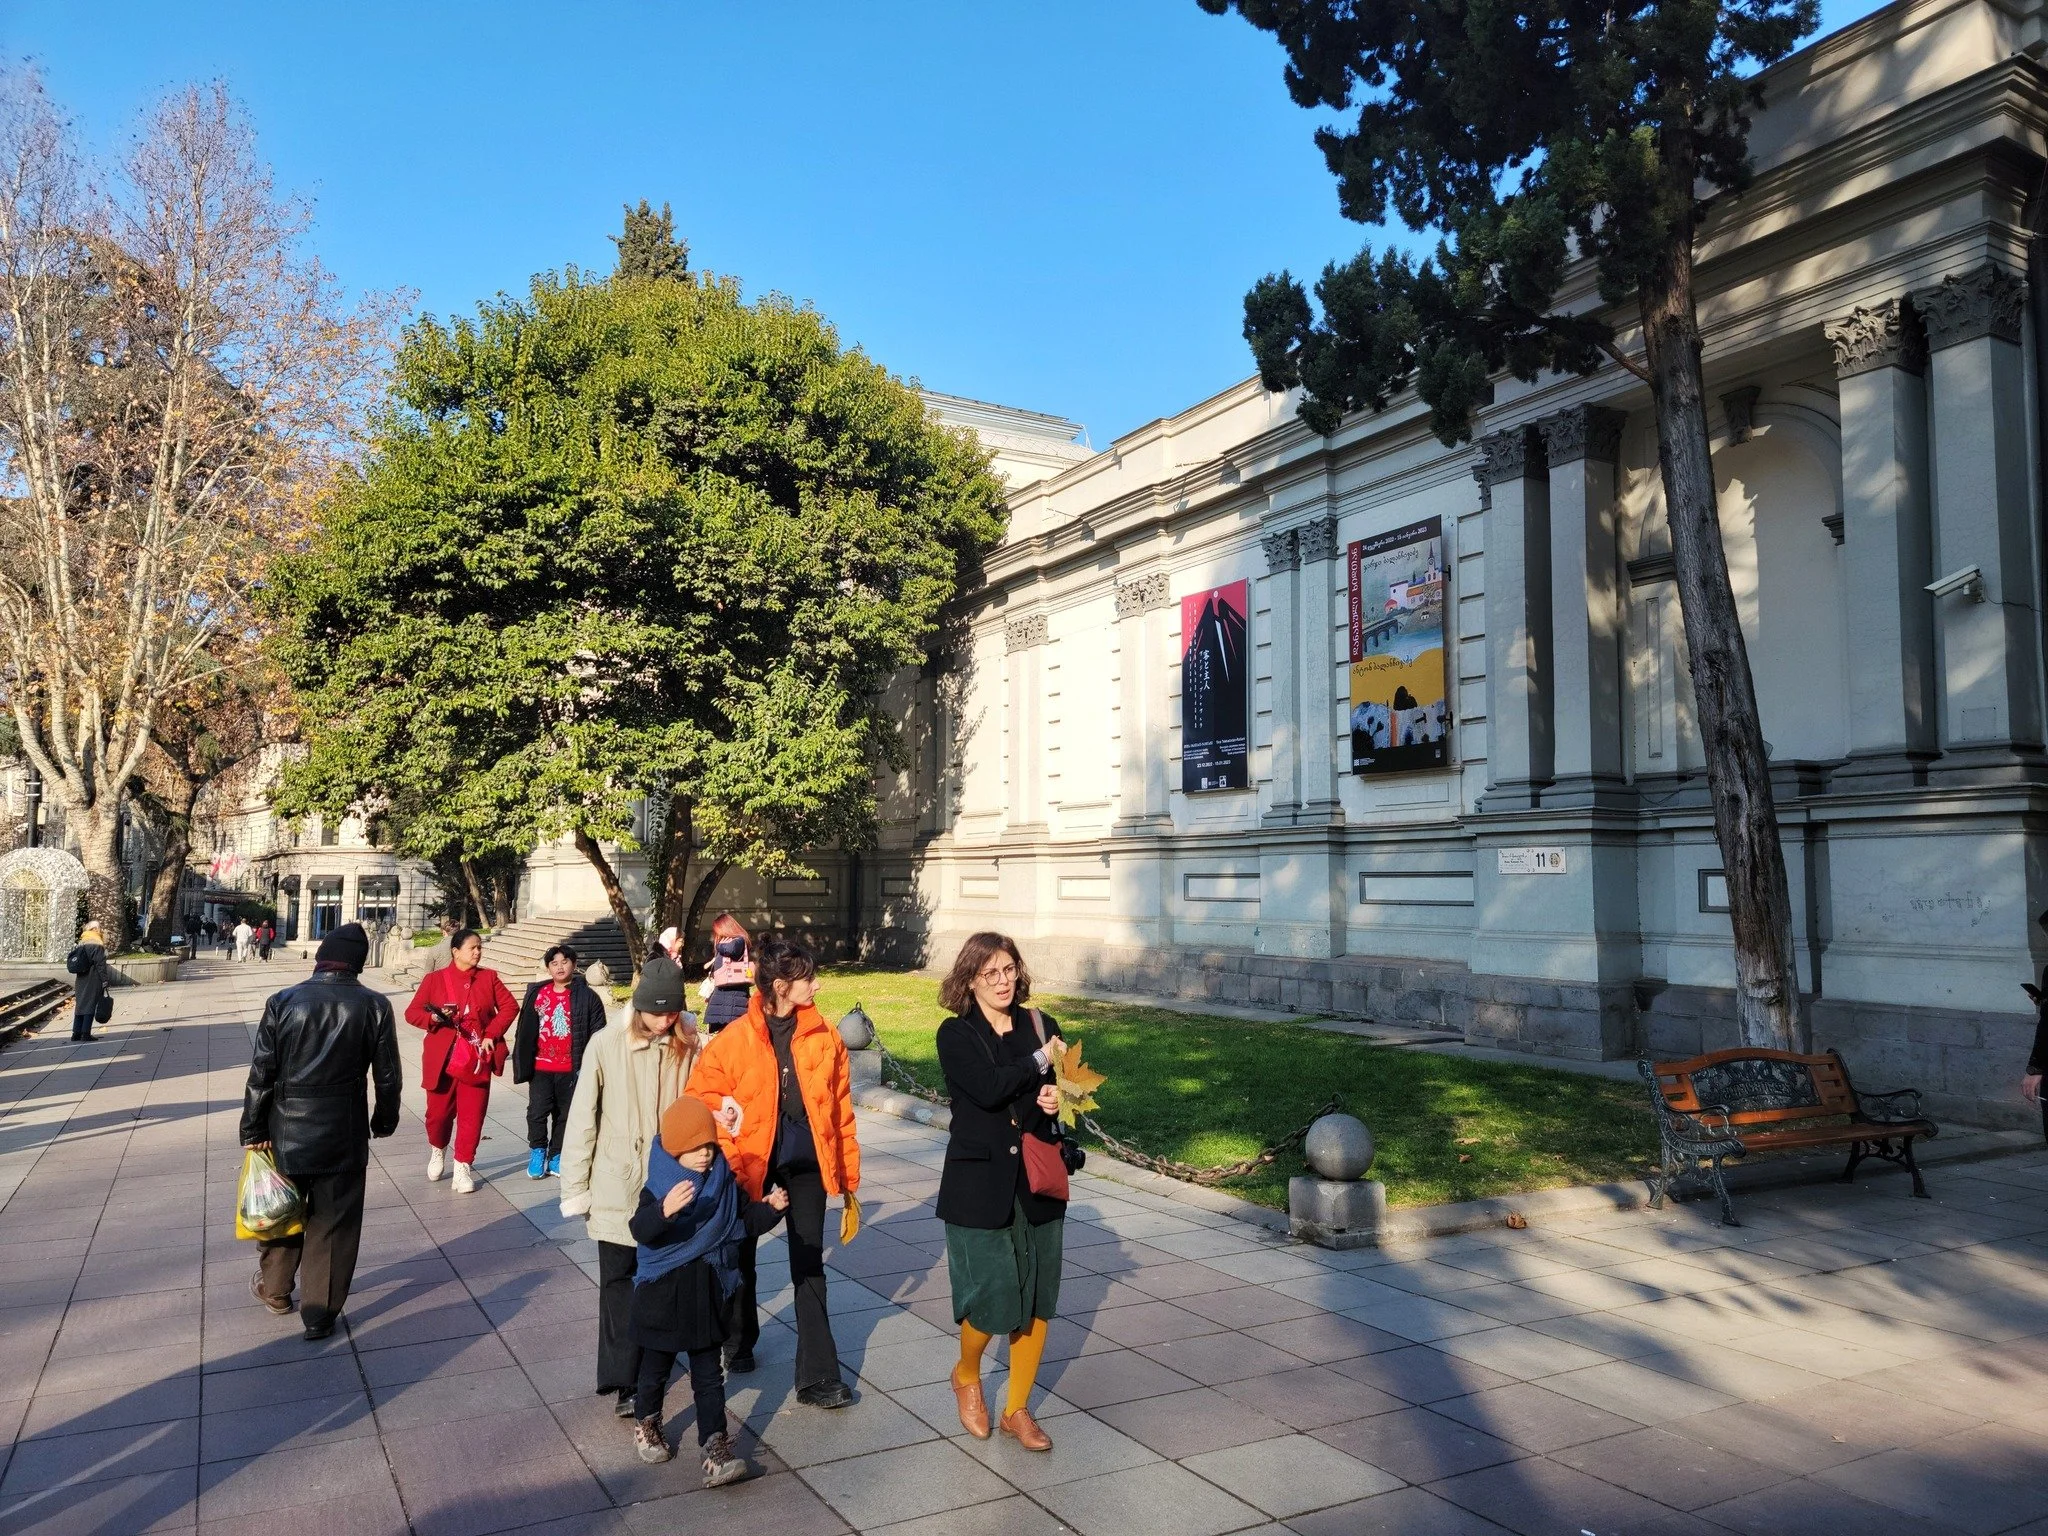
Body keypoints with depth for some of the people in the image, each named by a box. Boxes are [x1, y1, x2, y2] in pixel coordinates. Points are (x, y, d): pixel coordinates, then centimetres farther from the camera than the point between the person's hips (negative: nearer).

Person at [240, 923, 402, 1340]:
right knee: (333, 1221, 8)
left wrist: (253, 1128, 3)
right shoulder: (374, 1005, -7)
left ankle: (274, 1290, 39)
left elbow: (262, 1073, -7)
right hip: (343, 1133, -1)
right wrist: (385, 1119, 14)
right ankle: (320, 1313, 12)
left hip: (286, 1129, 1)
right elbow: (387, 1075, -2)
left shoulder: (283, 1002, -8)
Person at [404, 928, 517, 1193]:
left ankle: (463, 1167, 13)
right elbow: (412, 1012, 0)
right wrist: (434, 1018, -20)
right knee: (438, 1112, 8)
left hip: (477, 1061, 1)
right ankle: (438, 1151, 38)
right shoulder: (434, 979, 0)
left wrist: (492, 1034, -6)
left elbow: (509, 1007, 5)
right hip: (442, 1060, -1)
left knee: (472, 1117, 1)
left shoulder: (489, 978, 4)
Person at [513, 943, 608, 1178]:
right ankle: (538, 1151, 15)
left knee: (565, 1114, 9)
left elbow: (597, 1035, -3)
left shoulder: (587, 997, -3)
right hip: (541, 1067, 1)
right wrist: (523, 1063, 7)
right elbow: (526, 1031, 9)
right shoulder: (537, 994, 4)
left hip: (571, 1069, -1)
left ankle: (556, 1156, 22)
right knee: (537, 1111, -4)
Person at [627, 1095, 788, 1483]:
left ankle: (715, 1447, 5)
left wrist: (771, 1208, -11)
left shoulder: (724, 1183, -2)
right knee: (656, 1367, 18)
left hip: (709, 1294, 3)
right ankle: (646, 1426, 43)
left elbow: (747, 1221, 9)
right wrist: (665, 1210, -51)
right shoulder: (659, 1186, -17)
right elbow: (641, 1231, -31)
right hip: (664, 1294, -3)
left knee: (709, 1375, 5)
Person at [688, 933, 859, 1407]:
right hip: (751, 1164, -1)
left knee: (809, 1267, 1)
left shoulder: (824, 1037, -5)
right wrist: (728, 1162, -16)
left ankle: (818, 1376, 7)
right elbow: (701, 1098, -8)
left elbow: (840, 1109, 0)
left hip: (807, 1164, 1)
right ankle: (740, 1341, 44)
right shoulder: (735, 1039, -13)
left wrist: (848, 1174, 2)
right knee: (741, 1257, 19)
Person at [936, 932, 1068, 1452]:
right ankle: (967, 1376, 30)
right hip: (979, 1183, -4)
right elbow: (988, 1087, -23)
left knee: (1038, 1298, 9)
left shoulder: (1040, 1026, 5)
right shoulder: (956, 1034, -6)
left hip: (1038, 1182, 4)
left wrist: (1059, 1101, -11)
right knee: (993, 1299, -4)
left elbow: (1064, 1089, 11)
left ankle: (1017, 1409, 29)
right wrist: (1039, 1062, -14)